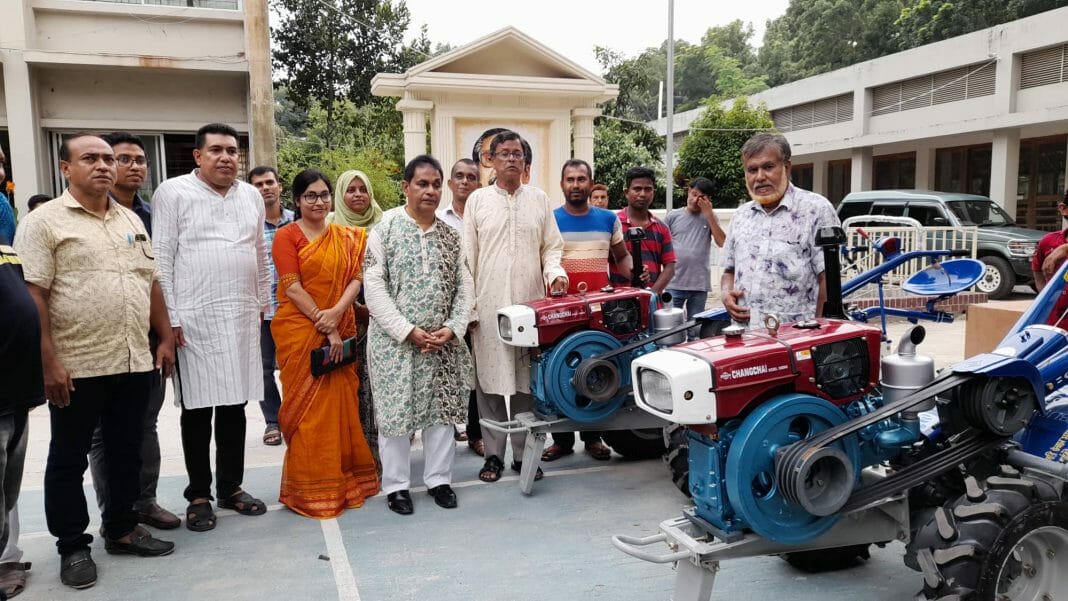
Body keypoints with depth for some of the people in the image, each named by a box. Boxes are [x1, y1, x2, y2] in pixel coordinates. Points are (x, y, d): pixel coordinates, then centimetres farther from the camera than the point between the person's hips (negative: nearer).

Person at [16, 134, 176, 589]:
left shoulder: (131, 220, 13)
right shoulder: (44, 222, -6)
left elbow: (151, 282, 16)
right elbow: (31, 295, -12)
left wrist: (165, 338, 10)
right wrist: (48, 361, -17)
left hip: (134, 361, 6)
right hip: (77, 366, -5)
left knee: (127, 451, 15)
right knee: (69, 458, 8)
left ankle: (122, 529, 30)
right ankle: (72, 547, 21)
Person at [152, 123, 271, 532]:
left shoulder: (251, 196, 12)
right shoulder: (173, 193, -3)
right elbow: (162, 259, -6)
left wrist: (263, 302, 15)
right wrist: (169, 317, -10)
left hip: (242, 317, 5)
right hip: (195, 318, -4)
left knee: (235, 405, 11)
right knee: (197, 409, 4)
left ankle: (231, 487, 24)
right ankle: (198, 495, 16)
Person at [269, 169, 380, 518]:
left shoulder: (347, 237, 11)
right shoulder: (287, 236, -2)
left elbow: (356, 279, 2)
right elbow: (292, 287, -10)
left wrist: (336, 312, -16)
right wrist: (324, 327, -15)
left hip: (341, 330, 4)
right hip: (299, 330, -4)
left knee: (341, 403, 7)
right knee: (306, 406, 2)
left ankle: (342, 478, 21)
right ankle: (310, 488, 12)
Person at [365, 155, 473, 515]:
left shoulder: (451, 235, 8)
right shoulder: (385, 229, -3)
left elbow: (464, 286, 7)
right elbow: (374, 287, -9)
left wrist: (452, 328, -8)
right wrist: (408, 331, -15)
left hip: (443, 343, 4)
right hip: (395, 341, -3)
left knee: (441, 409, 9)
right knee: (395, 411, 3)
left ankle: (438, 479, 24)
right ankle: (396, 485, 17)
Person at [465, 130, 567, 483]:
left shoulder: (539, 200, 10)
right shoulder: (478, 200, 6)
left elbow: (551, 247, 12)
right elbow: (467, 256, 4)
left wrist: (555, 273, -9)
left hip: (530, 304, 1)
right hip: (489, 305, -1)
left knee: (528, 380, 4)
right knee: (490, 379, 2)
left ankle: (524, 452, 16)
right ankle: (493, 454, 14)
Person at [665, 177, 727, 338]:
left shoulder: (710, 217, 8)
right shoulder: (673, 216, 4)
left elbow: (721, 242, -5)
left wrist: (709, 214, -8)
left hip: (700, 285, 1)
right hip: (674, 284, -1)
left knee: (695, 331, 9)